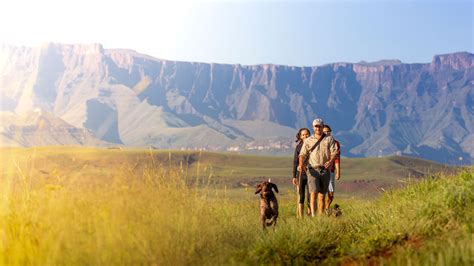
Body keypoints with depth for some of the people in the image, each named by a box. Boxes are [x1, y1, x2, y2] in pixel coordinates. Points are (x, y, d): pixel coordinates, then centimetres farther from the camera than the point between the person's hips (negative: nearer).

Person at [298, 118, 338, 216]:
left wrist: (330, 161, -21)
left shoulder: (329, 139, 8)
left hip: (325, 170, 1)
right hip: (313, 169, -1)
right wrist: (301, 164, -18)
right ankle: (313, 216, -20)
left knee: (322, 195, 6)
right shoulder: (308, 140, 8)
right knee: (313, 193, -16)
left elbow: (334, 152, -1)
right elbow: (303, 154, 2)